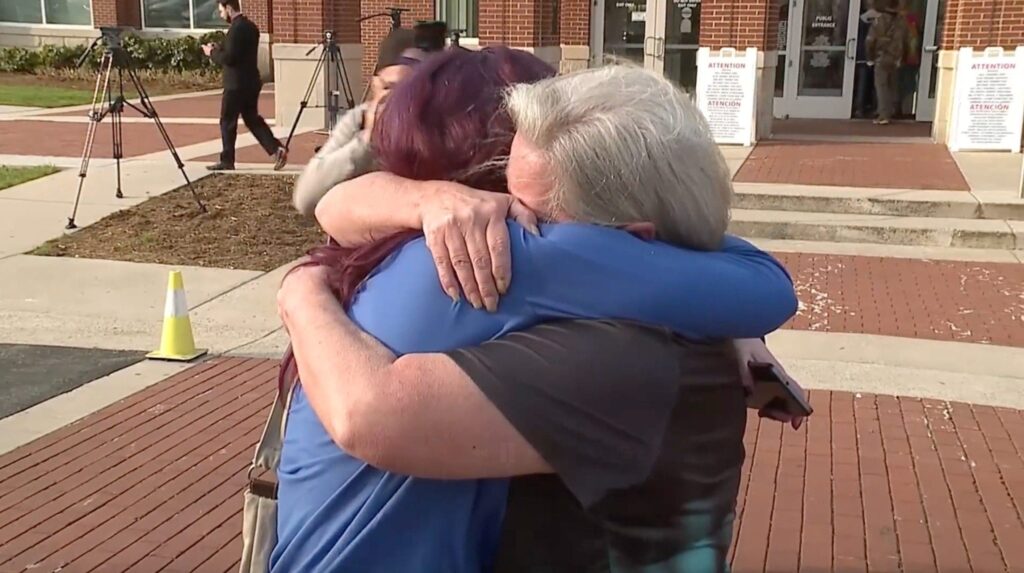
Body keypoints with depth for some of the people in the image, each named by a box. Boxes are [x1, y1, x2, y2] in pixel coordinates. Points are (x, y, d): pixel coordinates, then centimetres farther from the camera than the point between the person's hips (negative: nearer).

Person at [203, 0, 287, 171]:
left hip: (236, 84, -9)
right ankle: (277, 149, 0)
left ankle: (227, 161, 11)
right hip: (251, 82, 9)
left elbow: (229, 58, -21)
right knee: (252, 119, 13)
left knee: (227, 122, 3)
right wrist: (219, 49, 13)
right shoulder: (250, 26, 12)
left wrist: (212, 52, -4)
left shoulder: (236, 28, -18)